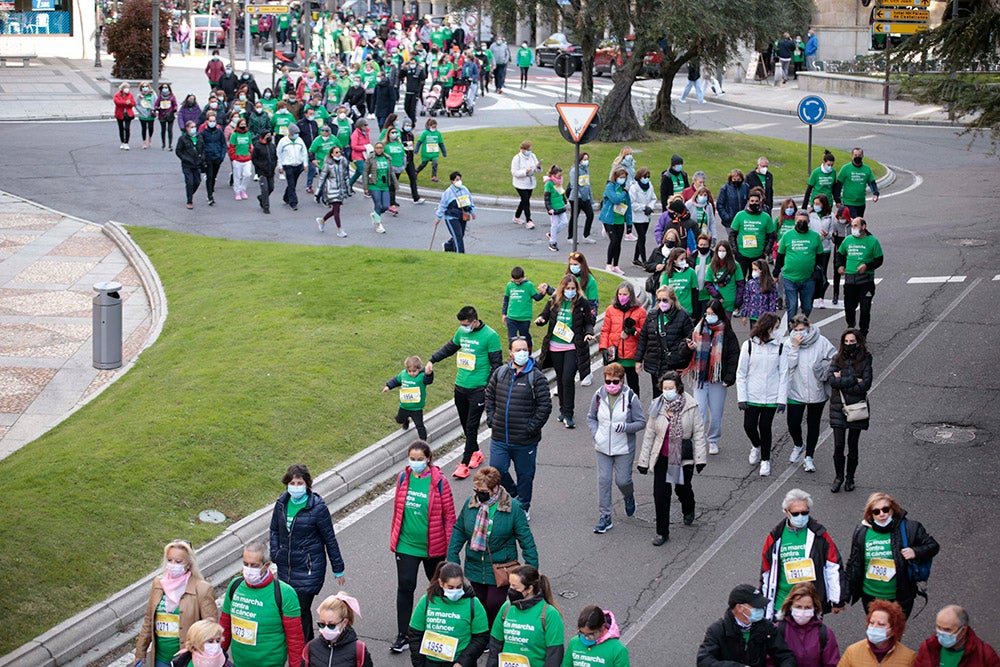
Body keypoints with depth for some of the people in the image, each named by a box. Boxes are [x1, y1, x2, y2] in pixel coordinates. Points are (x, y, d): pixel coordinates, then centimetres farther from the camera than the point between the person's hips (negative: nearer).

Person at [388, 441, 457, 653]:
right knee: (405, 587, 0)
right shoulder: (403, 478, -1)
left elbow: (449, 515, -7)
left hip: (433, 546, -2)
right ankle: (402, 635, 7)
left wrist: (450, 546, -6)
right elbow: (397, 509, 9)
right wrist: (394, 538, 13)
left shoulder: (439, 481, -13)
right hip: (406, 545, 2)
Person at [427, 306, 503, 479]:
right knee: (465, 424, 13)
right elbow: (450, 347, 26)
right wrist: (432, 360, 20)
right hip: (460, 386, 6)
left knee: (471, 427, -5)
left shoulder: (490, 336, -12)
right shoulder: (462, 332, 7)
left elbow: (497, 363, -9)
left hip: (478, 389, -6)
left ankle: (464, 464, -3)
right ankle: (475, 453, 31)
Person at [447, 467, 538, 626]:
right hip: (475, 569, 4)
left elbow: (526, 540, -7)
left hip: (500, 570, -4)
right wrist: (452, 558, 4)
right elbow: (458, 531, 9)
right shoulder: (470, 504, -2)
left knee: (494, 607, -7)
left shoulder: (513, 508, -12)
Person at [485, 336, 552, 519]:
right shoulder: (500, 373, 4)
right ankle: (512, 492, 32)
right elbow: (489, 396, 17)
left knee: (525, 475, 10)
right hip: (499, 438, 3)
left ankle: (523, 507, 29)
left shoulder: (536, 377, -9)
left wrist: (531, 428, -12)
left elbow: (545, 406, -9)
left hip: (525, 441, -3)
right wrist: (491, 420, 7)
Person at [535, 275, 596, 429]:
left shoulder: (583, 303, -4)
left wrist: (589, 333, -15)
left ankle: (568, 415, -7)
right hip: (555, 347, 4)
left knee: (568, 379, -13)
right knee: (560, 378, 13)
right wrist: (540, 319, -12)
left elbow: (589, 322, 4)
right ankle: (563, 410, 29)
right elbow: (545, 315, 11)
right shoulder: (554, 301, 2)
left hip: (573, 347, -3)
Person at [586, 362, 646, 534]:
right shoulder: (599, 395, -3)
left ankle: (629, 498, 40)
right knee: (603, 481, 2)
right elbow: (591, 418, 11)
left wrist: (626, 427, -24)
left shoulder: (630, 397, -12)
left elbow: (641, 422, -6)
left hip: (624, 449, -2)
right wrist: (595, 434, -6)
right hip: (603, 448, 3)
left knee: (622, 480, 4)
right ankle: (605, 517, 10)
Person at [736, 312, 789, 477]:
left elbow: (783, 374, 1)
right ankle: (756, 446, 34)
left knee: (765, 427, 4)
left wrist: (782, 399, -5)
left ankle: (765, 460, 22)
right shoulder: (749, 345, -5)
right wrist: (741, 397, -6)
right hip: (752, 396, 0)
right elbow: (741, 372, -1)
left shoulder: (779, 347, -2)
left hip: (771, 397, 0)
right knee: (749, 426, 1)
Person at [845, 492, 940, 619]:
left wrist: (916, 552, -23)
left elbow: (933, 546, -1)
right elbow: (854, 563, 4)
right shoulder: (862, 532, -5)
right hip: (870, 597, 2)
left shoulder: (908, 528, -12)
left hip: (900, 598, -2)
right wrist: (846, 594, 6)